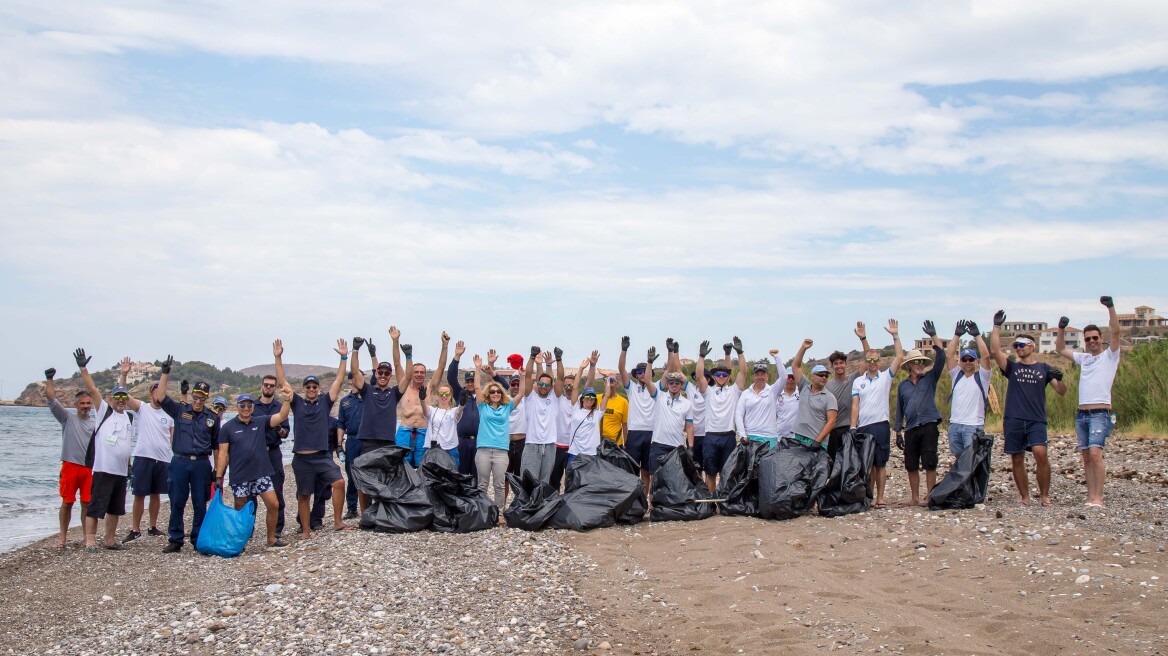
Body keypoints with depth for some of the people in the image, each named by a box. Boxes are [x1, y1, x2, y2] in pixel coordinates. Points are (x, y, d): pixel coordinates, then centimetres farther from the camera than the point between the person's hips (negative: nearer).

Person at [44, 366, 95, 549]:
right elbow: (51, 399, -6)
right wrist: (49, 379, -15)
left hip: (89, 468, 2)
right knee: (67, 503, 4)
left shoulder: (96, 424, 8)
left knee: (87, 504, 4)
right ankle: (63, 536, 13)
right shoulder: (67, 419, 3)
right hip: (70, 466, -1)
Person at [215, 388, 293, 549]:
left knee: (274, 504, -3)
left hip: (261, 474, 2)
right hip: (240, 477, -2)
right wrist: (218, 476, -8)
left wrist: (288, 400, -26)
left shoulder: (261, 422, 6)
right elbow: (223, 453, -2)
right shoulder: (228, 427, 0)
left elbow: (282, 416, -8)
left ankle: (271, 540, 10)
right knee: (240, 510, 7)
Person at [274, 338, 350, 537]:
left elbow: (338, 380, 2)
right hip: (302, 458, 0)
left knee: (339, 482, -17)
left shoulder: (325, 401, 7)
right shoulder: (297, 403, 6)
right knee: (304, 495, 6)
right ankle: (306, 531, 17)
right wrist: (278, 358, -7)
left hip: (323, 456, 0)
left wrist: (344, 358, -6)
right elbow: (282, 382, 1)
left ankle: (337, 522, -6)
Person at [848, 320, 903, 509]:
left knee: (879, 464, 1)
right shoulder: (858, 382, 11)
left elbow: (900, 357, -4)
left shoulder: (886, 377, 7)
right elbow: (855, 406, 6)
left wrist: (895, 336, -8)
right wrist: (853, 427, -4)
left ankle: (880, 498, 5)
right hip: (862, 427, 2)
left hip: (880, 425, -2)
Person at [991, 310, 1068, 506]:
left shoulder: (1044, 368, 12)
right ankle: (1025, 497, 12)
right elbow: (995, 351, -3)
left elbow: (1061, 392, 6)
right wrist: (997, 326, -5)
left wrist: (1059, 379, -14)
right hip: (1013, 420, 2)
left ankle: (1045, 495, -7)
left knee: (1040, 453, -19)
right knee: (1017, 460, 2)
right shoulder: (1012, 367, 12)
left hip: (1036, 420, -2)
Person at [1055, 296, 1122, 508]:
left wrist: (1111, 307, -18)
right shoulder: (1083, 358, 19)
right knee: (1087, 457, 4)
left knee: (1095, 453, -19)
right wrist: (1062, 329, 11)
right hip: (1082, 413, 6)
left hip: (1100, 413, -6)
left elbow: (1115, 331, -10)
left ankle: (1099, 498, -19)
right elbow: (1060, 349, 25)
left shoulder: (1110, 356, 4)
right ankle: (1091, 496, 6)